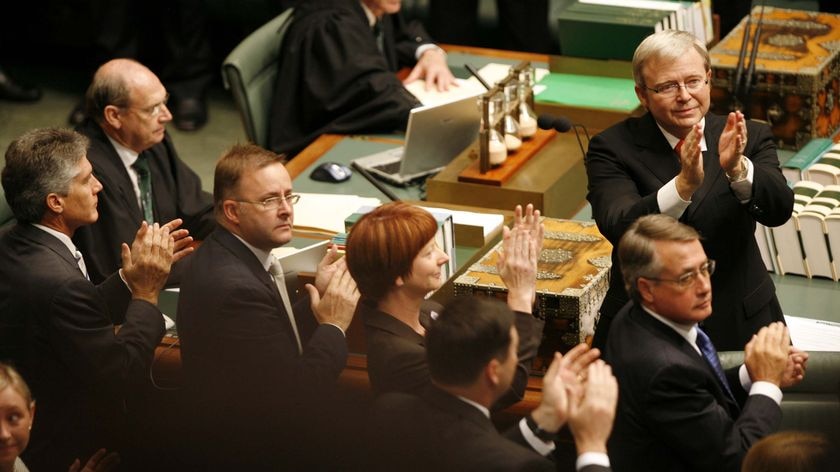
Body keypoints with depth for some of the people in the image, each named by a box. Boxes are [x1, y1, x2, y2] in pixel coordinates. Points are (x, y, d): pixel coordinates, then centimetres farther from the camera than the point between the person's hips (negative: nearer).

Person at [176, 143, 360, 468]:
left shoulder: (223, 253, 1)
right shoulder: (235, 286, -27)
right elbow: (295, 399, -24)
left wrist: (318, 297, -4)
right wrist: (333, 326, -14)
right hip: (254, 453, -9)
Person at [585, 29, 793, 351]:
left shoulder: (750, 139, 3)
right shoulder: (613, 148, -4)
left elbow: (779, 210, -12)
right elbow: (619, 228, -20)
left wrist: (737, 168, -32)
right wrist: (684, 184, -35)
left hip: (738, 325, 2)